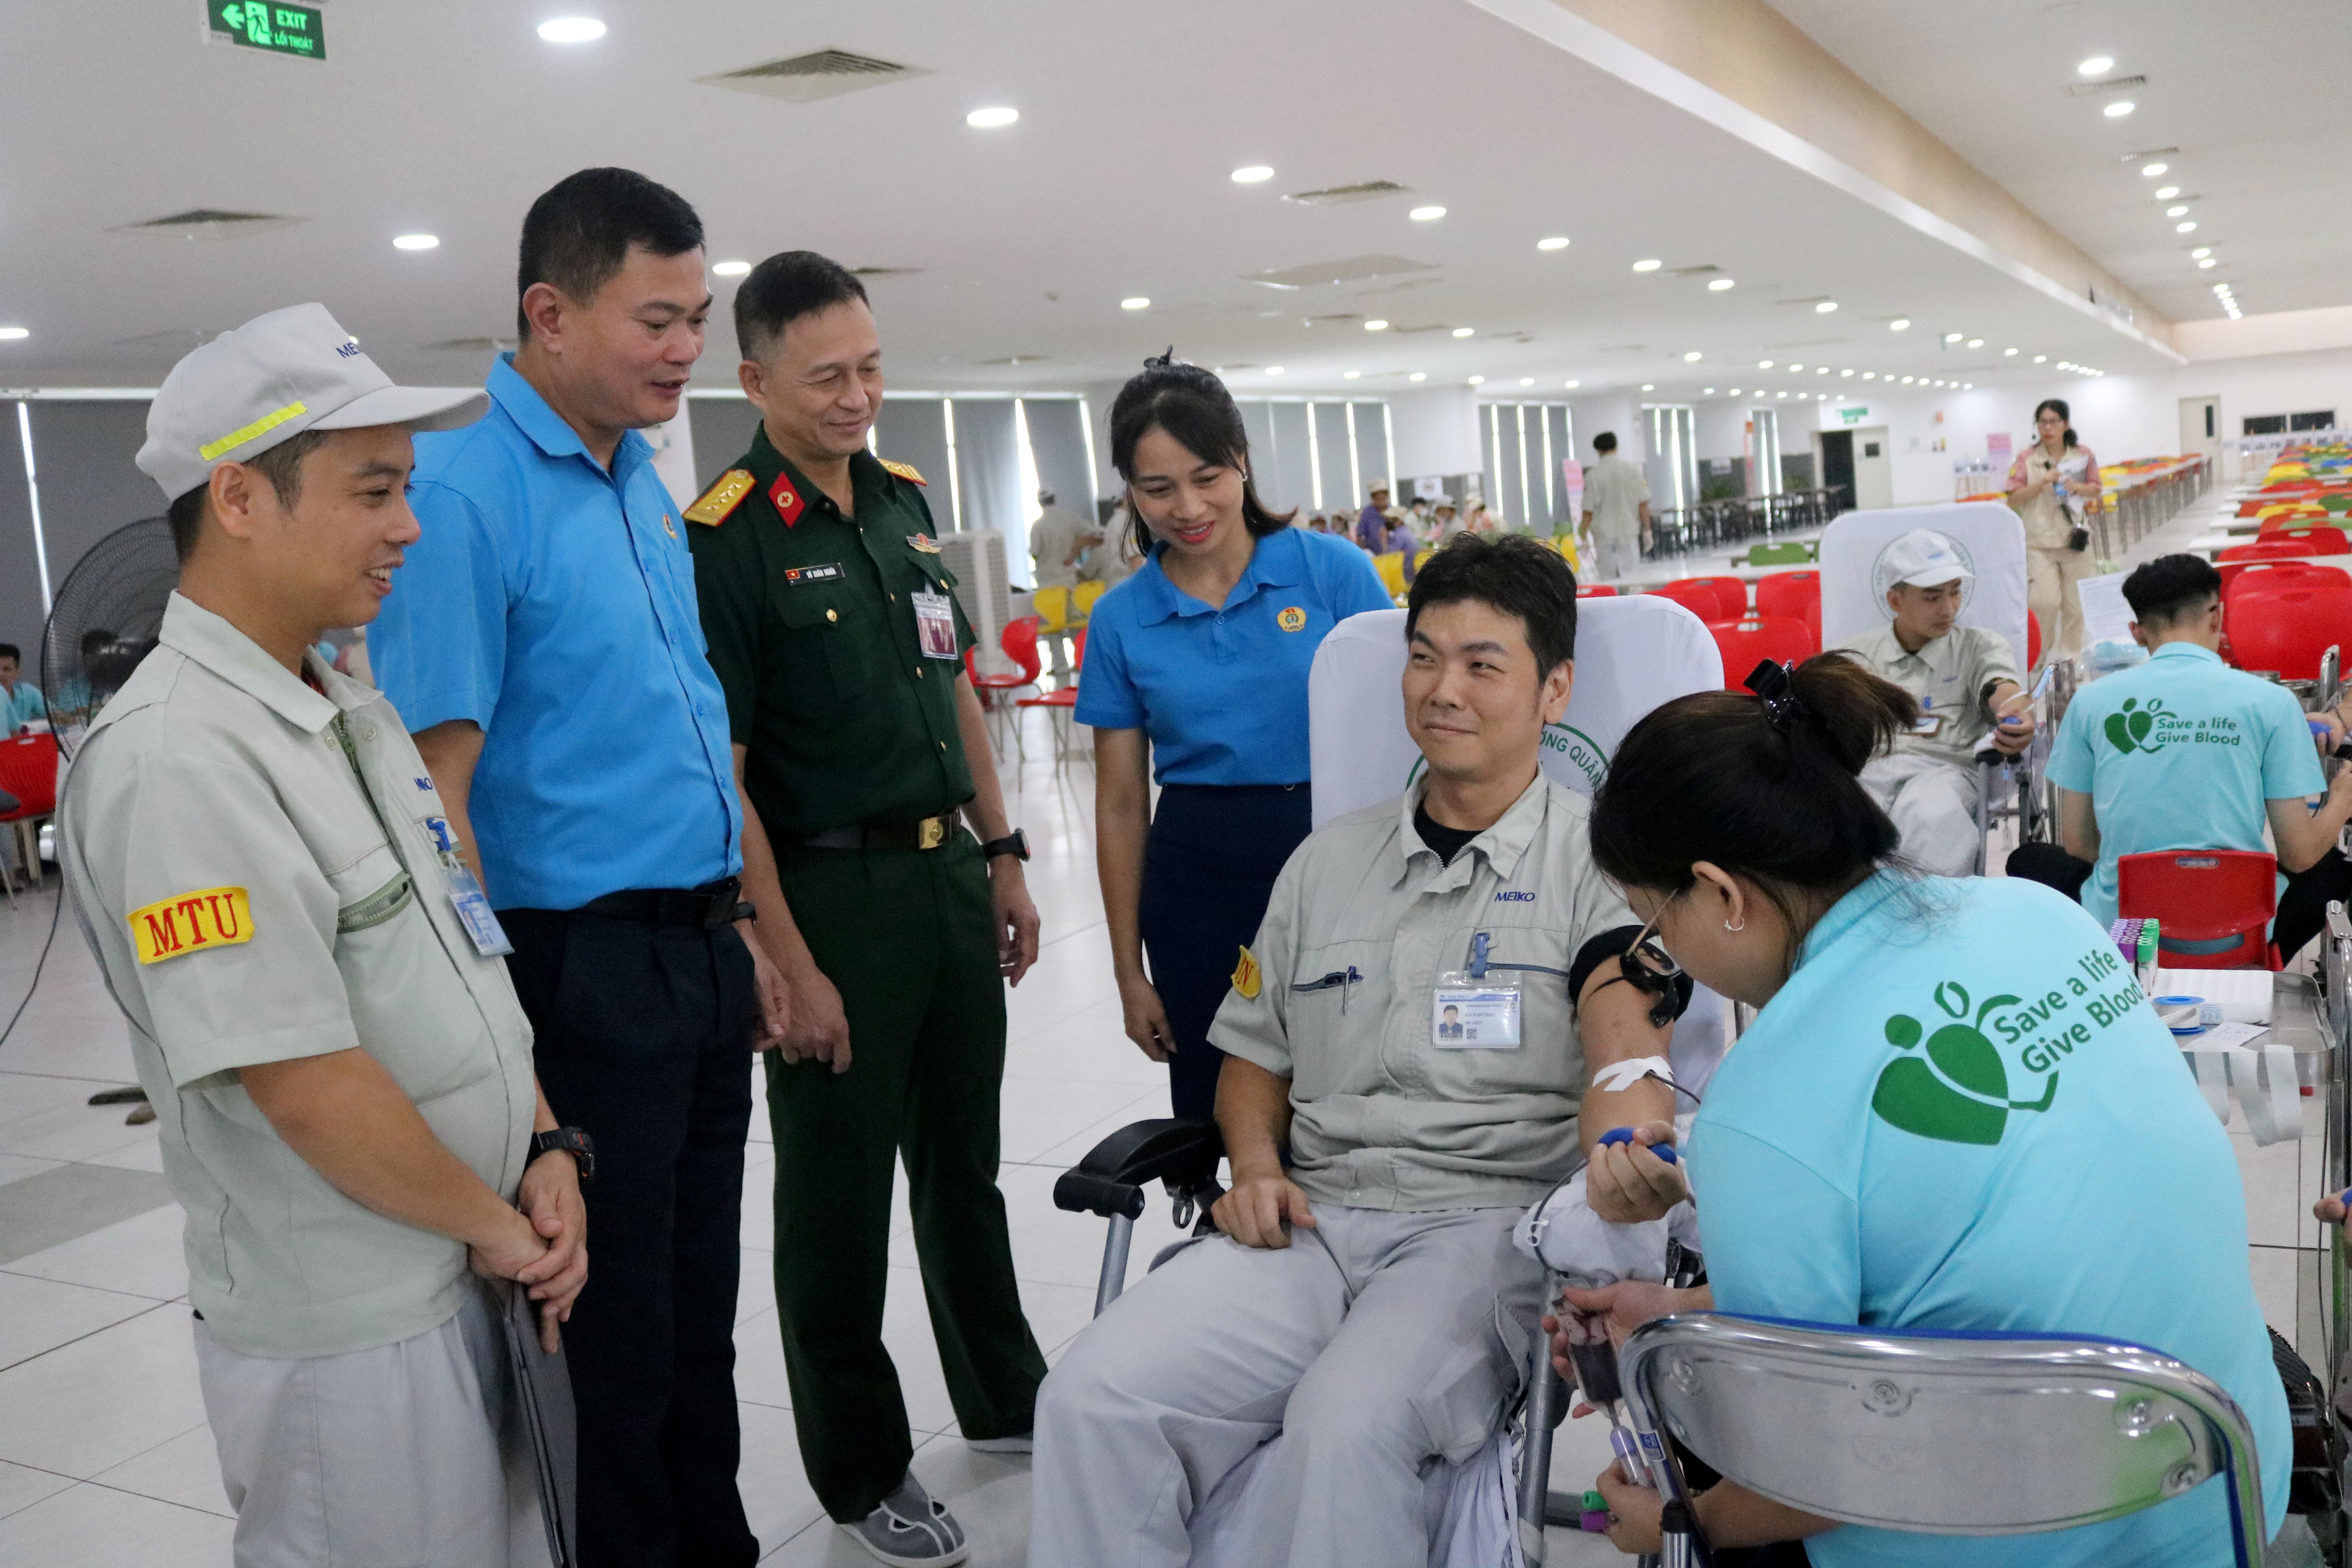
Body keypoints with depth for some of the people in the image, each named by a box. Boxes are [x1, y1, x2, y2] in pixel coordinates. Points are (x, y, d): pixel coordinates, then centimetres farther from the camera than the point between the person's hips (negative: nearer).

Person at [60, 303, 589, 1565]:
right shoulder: (175, 760, -21)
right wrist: (496, 1223, -11)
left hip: (473, 1278, 8)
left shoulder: (354, 714, 8)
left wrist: (546, 1154, 2)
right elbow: (305, 1082, -24)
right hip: (346, 1331, -8)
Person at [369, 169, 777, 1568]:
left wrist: (740, 931, 16)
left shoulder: (648, 488, 10)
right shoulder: (463, 490, -15)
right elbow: (434, 782, -18)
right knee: (614, 1331, 7)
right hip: (588, 966, -8)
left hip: (700, 955, 8)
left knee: (703, 1300, 20)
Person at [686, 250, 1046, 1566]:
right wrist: (791, 970, -17)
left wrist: (1004, 859, 12)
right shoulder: (727, 541, -14)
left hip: (951, 877, 7)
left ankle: (1007, 1398, 39)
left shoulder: (907, 500, 7)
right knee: (837, 1198, 8)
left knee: (965, 1162, 21)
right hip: (831, 897, -7)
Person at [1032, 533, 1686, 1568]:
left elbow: (1623, 1019, -17)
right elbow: (1255, 1056, 25)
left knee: (1346, 1427, -33)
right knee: (1093, 1396, -19)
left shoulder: (1594, 858, 3)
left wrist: (1626, 1145, -40)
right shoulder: (1329, 861, 19)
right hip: (1315, 1219, 5)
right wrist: (1255, 1167, 3)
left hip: (1497, 1222, -4)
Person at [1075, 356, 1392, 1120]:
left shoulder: (1334, 570, -3)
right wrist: (1129, 972, 7)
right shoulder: (1121, 619, 3)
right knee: (1211, 1109, 8)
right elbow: (1121, 806, 7)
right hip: (1198, 878, 2)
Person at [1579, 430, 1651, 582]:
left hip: (1603, 534, -1)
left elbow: (1589, 511, -5)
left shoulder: (1593, 475, -7)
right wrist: (1647, 531, 8)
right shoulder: (1632, 470, -1)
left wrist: (1584, 535, 5)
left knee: (1607, 577, 5)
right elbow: (1643, 504, 0)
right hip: (1629, 531, 1)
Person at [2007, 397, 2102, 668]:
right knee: (2044, 601, -13)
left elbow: (2096, 490, 11)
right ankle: (2037, 656, 5)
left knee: (2076, 602, 5)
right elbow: (2014, 498, -4)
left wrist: (2078, 488, -10)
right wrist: (2042, 482, -17)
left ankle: (2072, 654, 21)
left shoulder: (2083, 455, 5)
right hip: (2040, 541, -2)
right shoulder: (2026, 459, -1)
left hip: (2075, 538, 2)